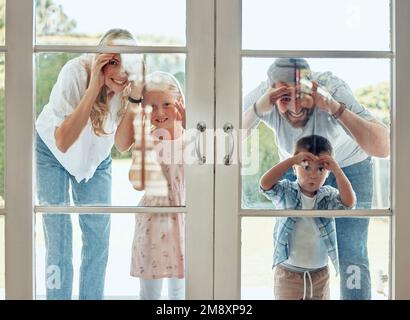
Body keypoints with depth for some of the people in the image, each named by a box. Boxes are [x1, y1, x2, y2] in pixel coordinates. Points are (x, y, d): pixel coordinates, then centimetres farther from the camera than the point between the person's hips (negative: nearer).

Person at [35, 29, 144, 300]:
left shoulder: (129, 85, -23)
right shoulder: (76, 72, -34)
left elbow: (122, 145, -24)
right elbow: (63, 142, -39)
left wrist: (134, 98, -36)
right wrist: (94, 88, -45)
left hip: (96, 157, 4)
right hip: (52, 152, -3)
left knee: (99, 236, 5)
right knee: (58, 236, -7)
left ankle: (92, 297, 22)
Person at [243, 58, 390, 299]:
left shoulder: (332, 88, -34)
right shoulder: (263, 96, -27)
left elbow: (383, 148, -42)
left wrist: (334, 107, -51)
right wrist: (256, 110, -48)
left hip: (349, 168, -3)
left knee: (351, 255, -11)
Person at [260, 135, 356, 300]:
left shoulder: (328, 196, -3)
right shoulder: (286, 192, -8)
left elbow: (349, 201, -20)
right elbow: (265, 183, -25)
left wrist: (336, 168, -23)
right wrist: (292, 159, -27)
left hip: (320, 273, 2)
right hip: (288, 272, -2)